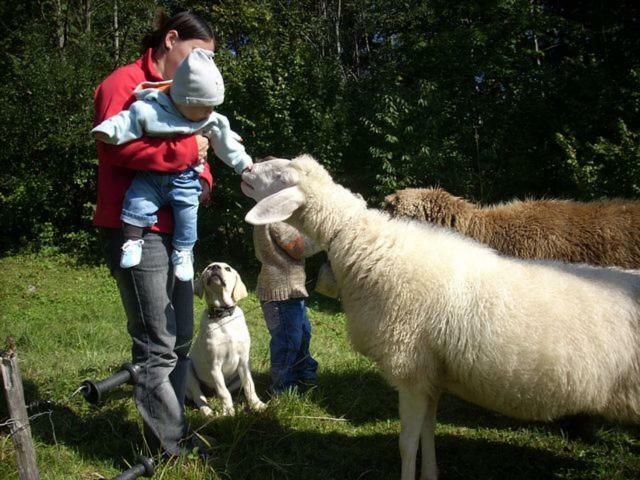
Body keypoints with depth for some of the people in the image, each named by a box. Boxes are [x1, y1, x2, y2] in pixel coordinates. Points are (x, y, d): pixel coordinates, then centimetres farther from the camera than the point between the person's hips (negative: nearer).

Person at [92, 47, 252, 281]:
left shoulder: (212, 121, -2)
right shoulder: (150, 110, -16)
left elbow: (226, 143, 8)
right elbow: (128, 121, -21)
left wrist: (244, 163, 10)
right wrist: (107, 131, -37)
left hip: (186, 177, 2)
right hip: (151, 174, -2)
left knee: (187, 210, -5)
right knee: (138, 198, -18)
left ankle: (183, 252, 12)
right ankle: (133, 240, -1)